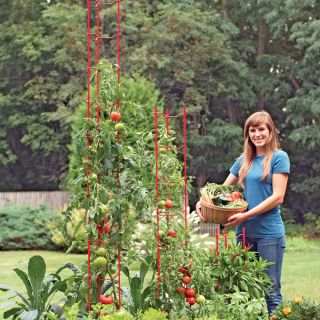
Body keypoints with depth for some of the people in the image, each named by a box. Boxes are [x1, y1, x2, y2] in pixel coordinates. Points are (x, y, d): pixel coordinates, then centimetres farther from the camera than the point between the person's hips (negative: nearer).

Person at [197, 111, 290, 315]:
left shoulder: (279, 157, -4)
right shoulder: (244, 160, 13)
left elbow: (278, 197, -11)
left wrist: (246, 215, -18)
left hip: (269, 233, -5)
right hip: (245, 232, 6)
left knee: (271, 291, -2)